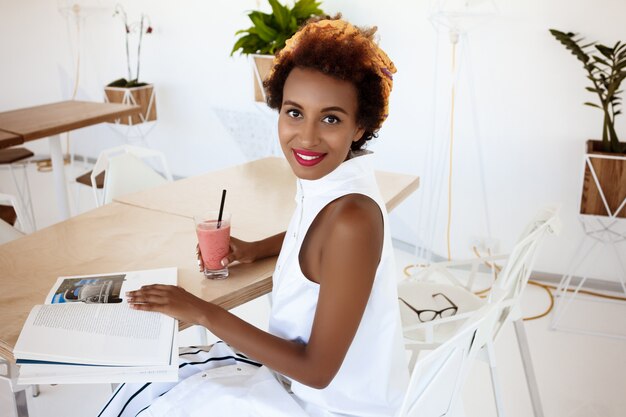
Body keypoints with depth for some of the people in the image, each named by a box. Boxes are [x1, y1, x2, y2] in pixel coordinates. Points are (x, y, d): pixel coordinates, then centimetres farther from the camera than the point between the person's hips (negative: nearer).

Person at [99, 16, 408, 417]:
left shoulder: (352, 219, -30)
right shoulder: (325, 181, -6)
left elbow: (317, 370, -25)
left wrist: (204, 313, -21)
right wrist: (255, 248, 5)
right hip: (300, 366, 8)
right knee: (157, 378, 15)